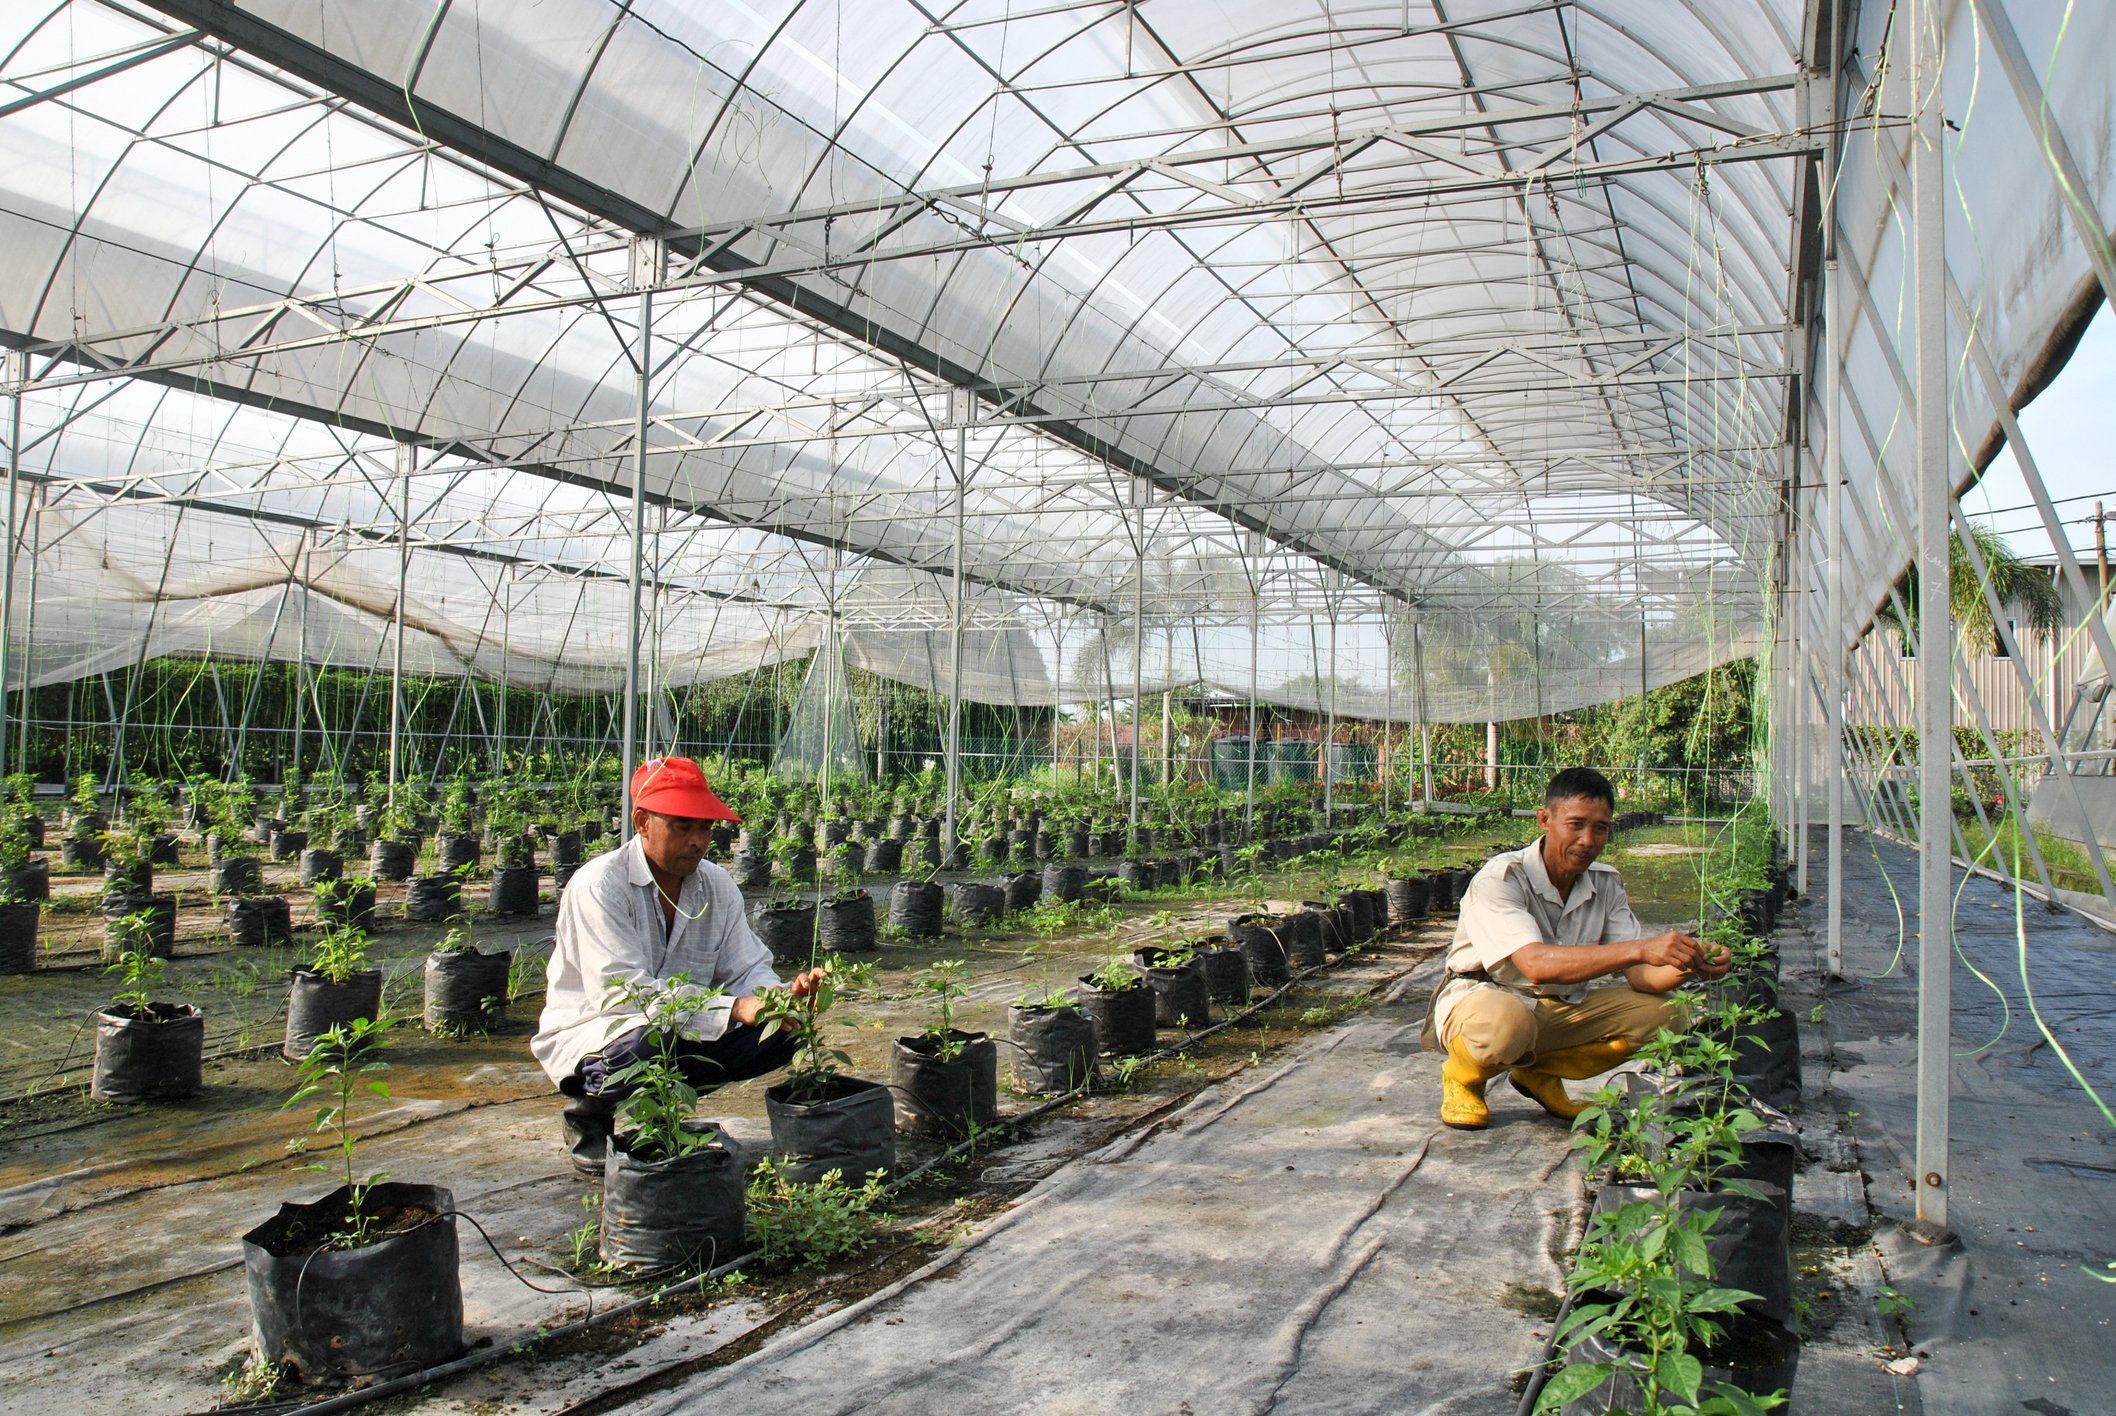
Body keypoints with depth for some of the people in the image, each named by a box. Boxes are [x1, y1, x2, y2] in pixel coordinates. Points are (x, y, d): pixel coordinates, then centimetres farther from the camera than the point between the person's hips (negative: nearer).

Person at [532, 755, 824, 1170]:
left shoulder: (717, 886, 0)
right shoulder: (599, 886, -21)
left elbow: (746, 969, -2)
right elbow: (620, 990, -30)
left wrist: (783, 994, -28)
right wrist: (731, 1008, -37)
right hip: (593, 1034, -6)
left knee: (777, 1034, -13)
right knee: (647, 1040, -38)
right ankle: (588, 1117, -5)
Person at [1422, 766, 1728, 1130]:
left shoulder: (1605, 884, -3)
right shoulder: (1500, 878, -24)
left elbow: (1640, 974, -9)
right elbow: (1536, 964, -39)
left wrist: (1686, 965, -32)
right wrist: (1641, 948, -47)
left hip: (1559, 1010, 7)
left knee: (1661, 1012, -12)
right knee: (1505, 1021, -42)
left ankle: (1542, 1073, 6)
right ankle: (1462, 1076, -5)